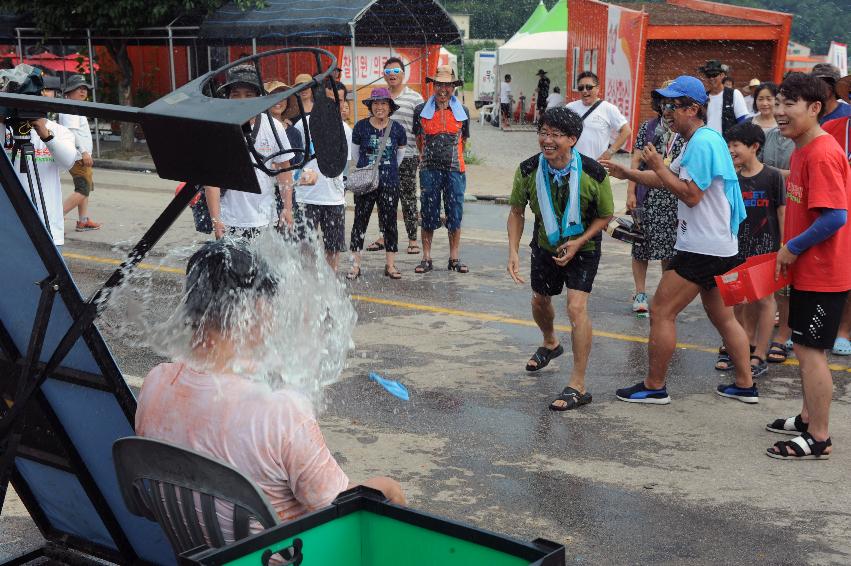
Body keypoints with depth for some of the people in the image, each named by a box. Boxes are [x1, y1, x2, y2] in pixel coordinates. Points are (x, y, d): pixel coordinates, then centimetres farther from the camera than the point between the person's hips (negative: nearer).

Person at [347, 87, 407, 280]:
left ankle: (390, 265, 14)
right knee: (360, 222, 2)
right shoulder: (361, 127, -2)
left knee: (390, 222, 6)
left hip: (390, 183, 1)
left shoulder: (397, 129, 0)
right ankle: (355, 265, 7)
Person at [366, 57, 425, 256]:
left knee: (408, 198, 0)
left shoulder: (415, 98, 0)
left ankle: (413, 239, 7)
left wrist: (422, 155, -7)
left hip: (407, 156, -4)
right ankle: (384, 236, 20)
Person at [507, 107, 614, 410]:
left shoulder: (593, 173, -26)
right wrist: (513, 251, -16)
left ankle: (578, 386, -12)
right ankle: (550, 344, 56)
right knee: (540, 301, 20)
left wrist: (578, 242, -22)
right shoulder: (529, 170, -19)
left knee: (577, 306, -19)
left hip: (583, 247, -4)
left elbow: (605, 215, -9)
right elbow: (517, 211, -5)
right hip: (545, 246, 4)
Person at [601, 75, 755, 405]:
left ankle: (654, 387, 4)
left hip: (701, 250, -11)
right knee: (723, 317, 17)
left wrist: (657, 166, -15)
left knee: (661, 312, -4)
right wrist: (627, 174, 13)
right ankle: (745, 385, 23)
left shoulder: (702, 142, -17)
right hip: (721, 247, 11)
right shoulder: (703, 140, 16)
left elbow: (691, 194, -21)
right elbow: (669, 178, 21)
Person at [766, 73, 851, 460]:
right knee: (805, 347, 19)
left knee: (810, 351, -4)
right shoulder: (802, 151, 10)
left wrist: (793, 248, -16)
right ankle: (808, 419, 33)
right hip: (807, 269, 10)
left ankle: (818, 439, 6)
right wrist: (792, 250, 11)